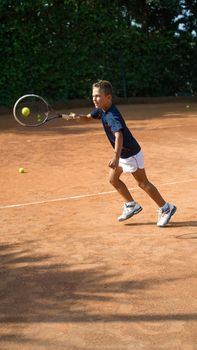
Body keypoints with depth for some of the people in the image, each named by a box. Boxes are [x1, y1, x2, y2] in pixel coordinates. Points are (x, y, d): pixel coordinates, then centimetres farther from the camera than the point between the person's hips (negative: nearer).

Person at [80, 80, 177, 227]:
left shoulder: (112, 116, -32)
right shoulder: (101, 110, -4)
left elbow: (119, 135, -48)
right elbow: (89, 117, 13)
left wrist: (116, 157, -62)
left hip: (131, 153, -9)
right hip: (122, 154, 9)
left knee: (143, 183, 1)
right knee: (113, 179, 13)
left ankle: (166, 209, 15)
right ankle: (132, 205, 27)